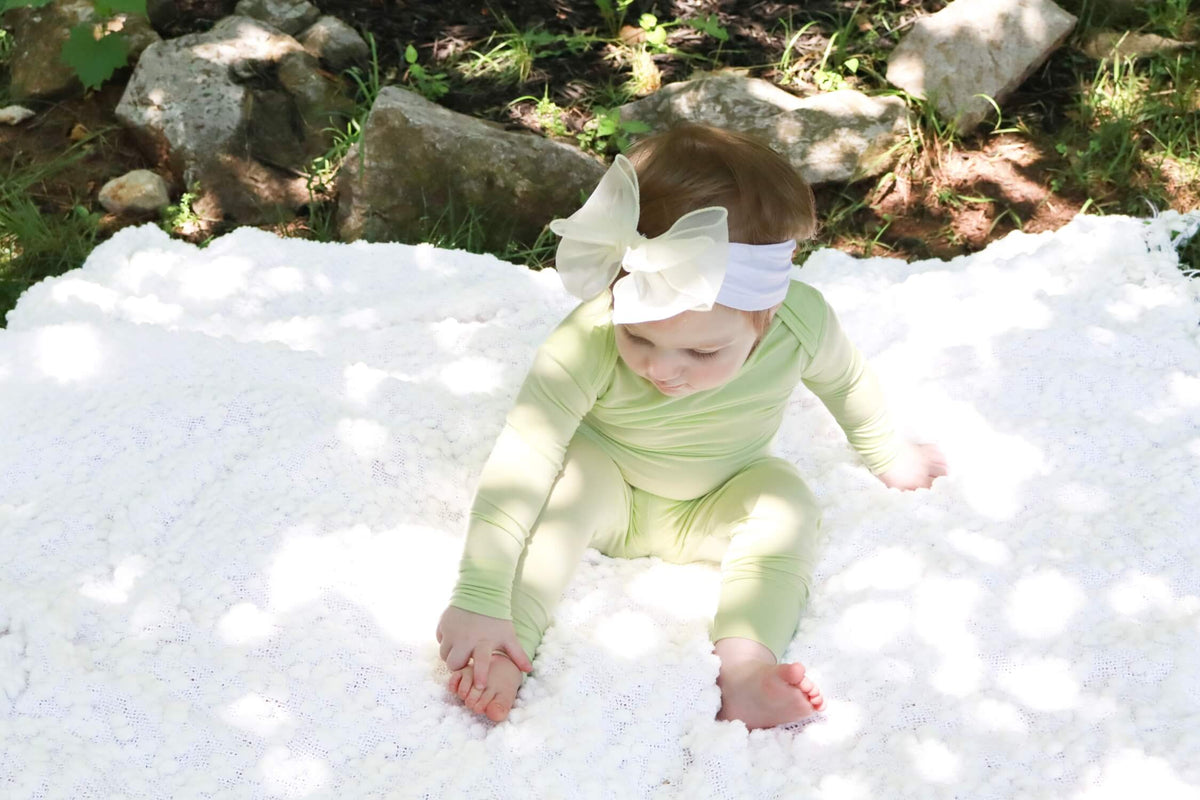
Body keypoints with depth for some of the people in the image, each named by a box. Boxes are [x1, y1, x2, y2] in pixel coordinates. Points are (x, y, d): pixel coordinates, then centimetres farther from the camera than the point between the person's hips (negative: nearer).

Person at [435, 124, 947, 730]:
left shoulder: (801, 323, -28)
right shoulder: (586, 344, -38)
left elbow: (845, 381, -3)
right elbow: (517, 469, -39)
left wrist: (886, 455, 14)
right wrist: (478, 602, -42)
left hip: (716, 512, 2)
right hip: (610, 496, -2)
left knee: (785, 500, -25)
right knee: (574, 476, -31)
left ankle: (746, 660, -34)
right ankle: (511, 646, -33)